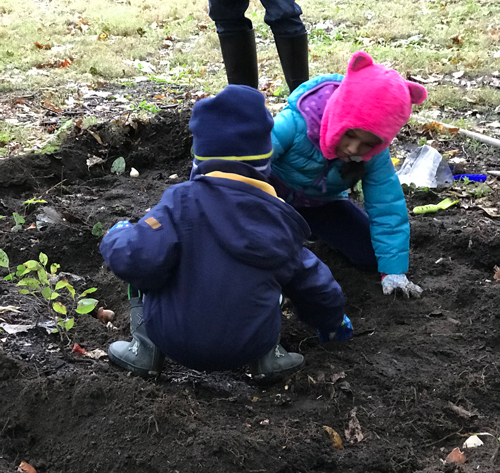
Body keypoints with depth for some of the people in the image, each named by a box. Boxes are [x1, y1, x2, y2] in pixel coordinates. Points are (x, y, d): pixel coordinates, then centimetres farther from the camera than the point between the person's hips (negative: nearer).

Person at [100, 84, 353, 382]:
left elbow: (136, 260, -23)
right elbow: (312, 282, 15)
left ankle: (146, 350, 14)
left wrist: (118, 237, 3)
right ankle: (268, 357, 13)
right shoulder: (280, 217, 2)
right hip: (251, 346, 3)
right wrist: (332, 322, 36)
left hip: (177, 342, -2)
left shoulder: (184, 200, -13)